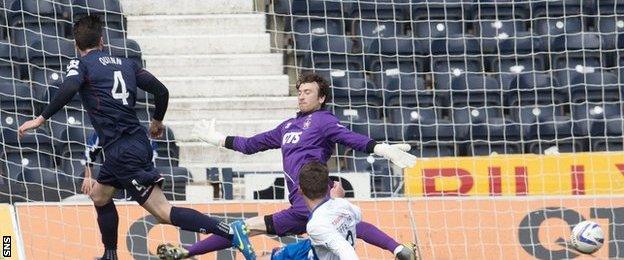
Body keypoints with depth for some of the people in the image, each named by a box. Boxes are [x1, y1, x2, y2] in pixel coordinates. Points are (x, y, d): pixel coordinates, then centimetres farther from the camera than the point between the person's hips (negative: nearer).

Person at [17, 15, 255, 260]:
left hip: (122, 152, -8)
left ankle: (230, 232, -25)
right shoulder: (126, 64, 16)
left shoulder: (80, 64, 0)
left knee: (164, 212, -13)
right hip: (138, 141, 8)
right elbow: (161, 90, 14)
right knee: (99, 196, 28)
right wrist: (157, 121, 32)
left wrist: (41, 118, -16)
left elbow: (69, 89, -21)